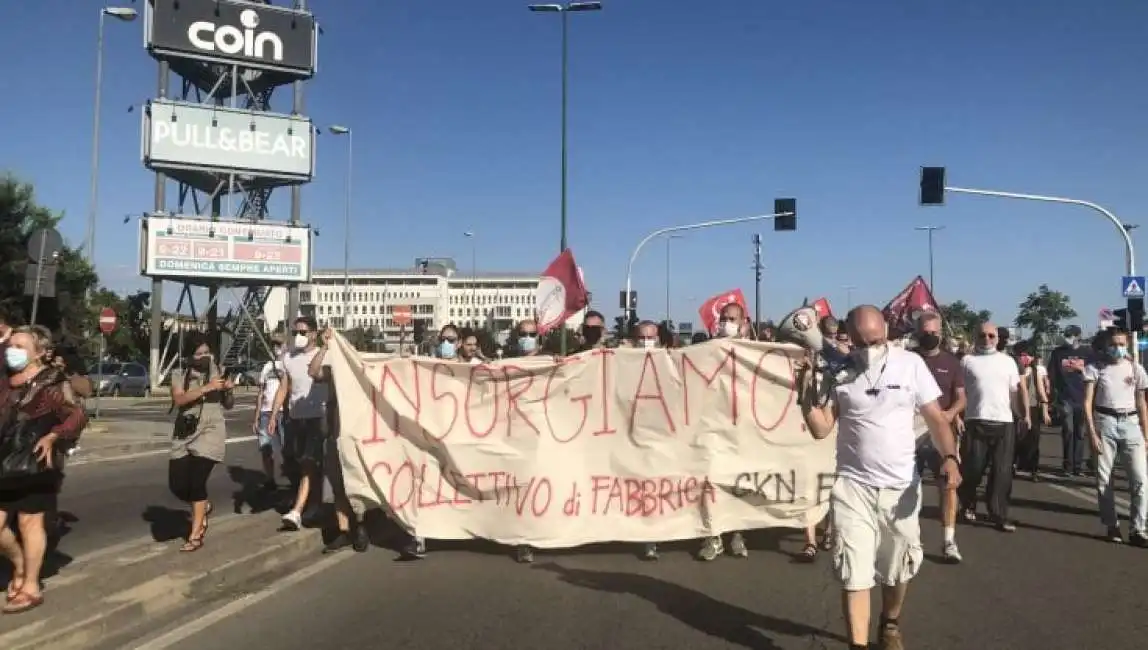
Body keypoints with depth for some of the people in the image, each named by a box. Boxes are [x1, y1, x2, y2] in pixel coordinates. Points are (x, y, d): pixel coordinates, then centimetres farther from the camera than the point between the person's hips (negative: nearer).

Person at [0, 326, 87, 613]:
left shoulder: (52, 382, -9)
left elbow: (78, 415, -14)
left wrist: (52, 437, -25)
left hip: (34, 465, -6)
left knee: (30, 523, 2)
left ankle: (31, 587, 14)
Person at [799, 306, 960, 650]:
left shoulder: (911, 364, -4)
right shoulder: (839, 371, -4)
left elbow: (936, 418, -2)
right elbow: (820, 429, -4)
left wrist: (949, 457, -18)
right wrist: (808, 391, -19)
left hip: (901, 486, 1)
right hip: (853, 487, -1)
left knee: (898, 569, 18)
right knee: (854, 573, -3)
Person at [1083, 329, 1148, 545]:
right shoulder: (1094, 368, 1)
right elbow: (1087, 403, -3)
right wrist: (1092, 434, -11)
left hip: (1130, 424, 2)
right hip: (1104, 423, -1)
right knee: (1104, 479, 3)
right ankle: (1111, 526, 16)